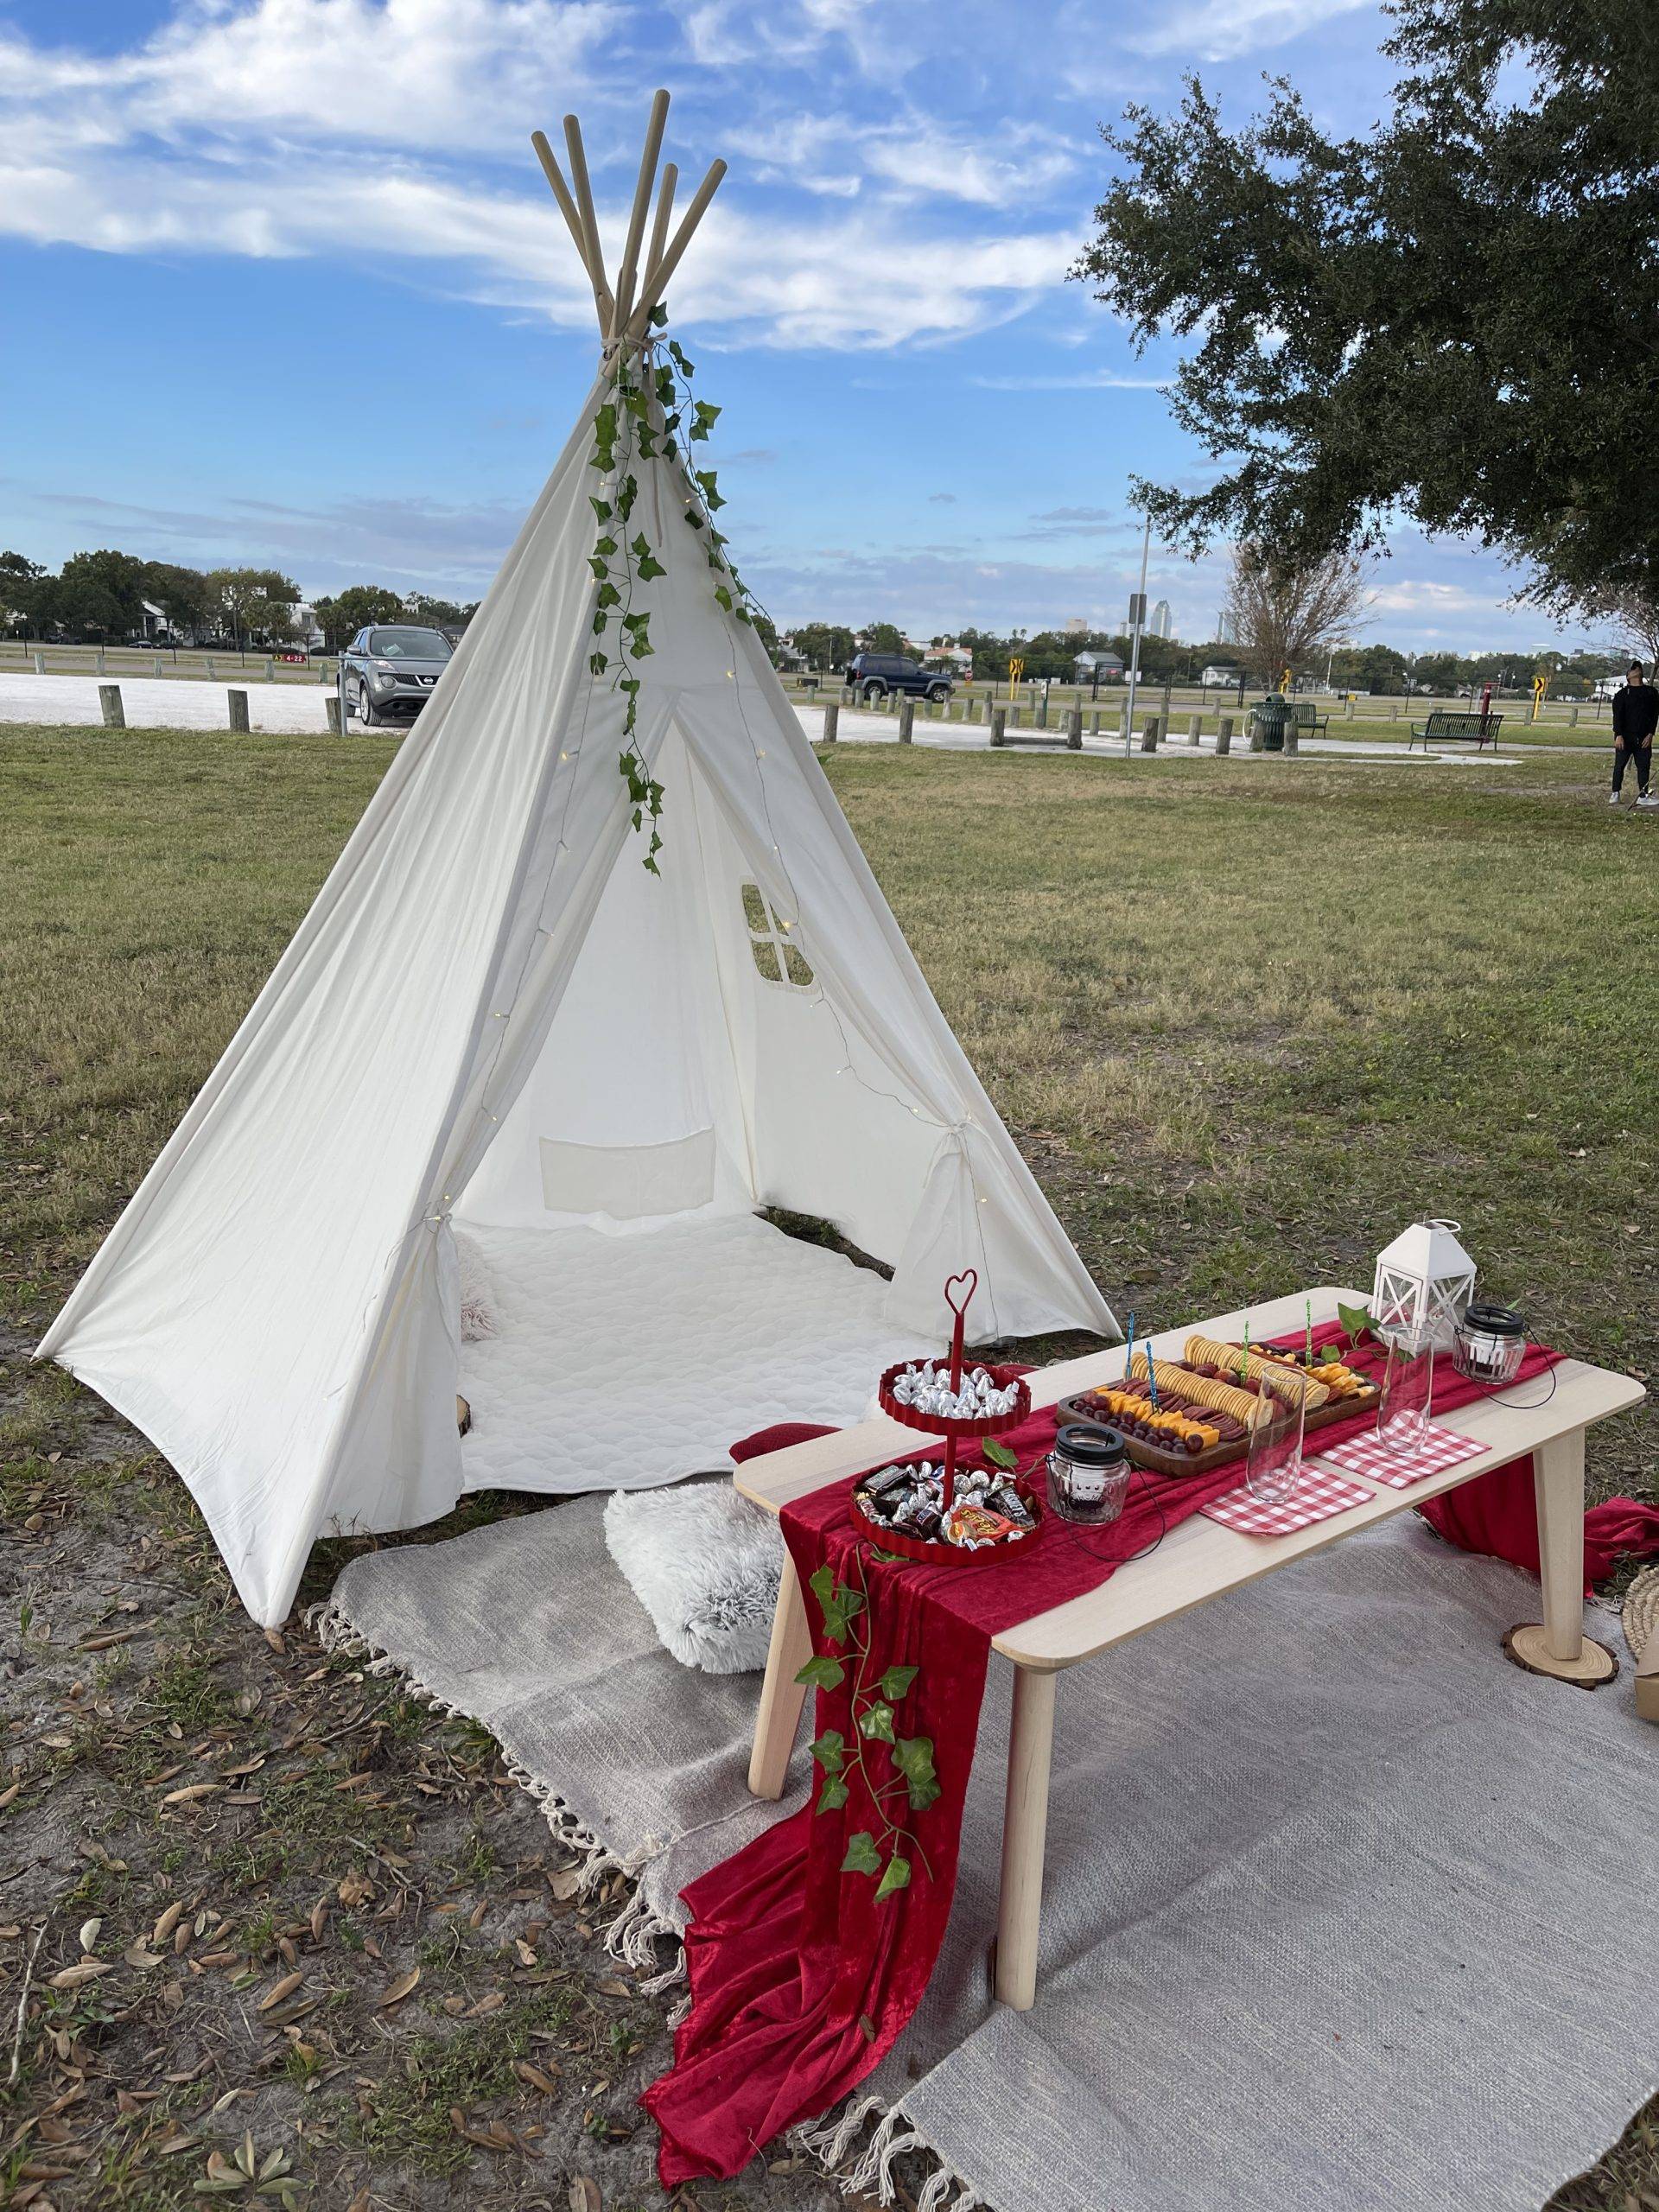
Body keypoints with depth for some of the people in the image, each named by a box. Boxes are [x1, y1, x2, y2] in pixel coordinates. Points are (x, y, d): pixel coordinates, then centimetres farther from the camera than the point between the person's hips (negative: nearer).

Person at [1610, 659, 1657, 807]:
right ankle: (1615, 794, 12)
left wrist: (1650, 734, -2)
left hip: (1644, 738, 3)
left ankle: (1643, 796, 5)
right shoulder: (1622, 694, 2)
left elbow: (1655, 714, 9)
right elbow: (1617, 715, -5)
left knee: (1644, 766, 2)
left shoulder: (1651, 692, 11)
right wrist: (1618, 735, -16)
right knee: (1619, 765, 2)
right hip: (1625, 737, -3)